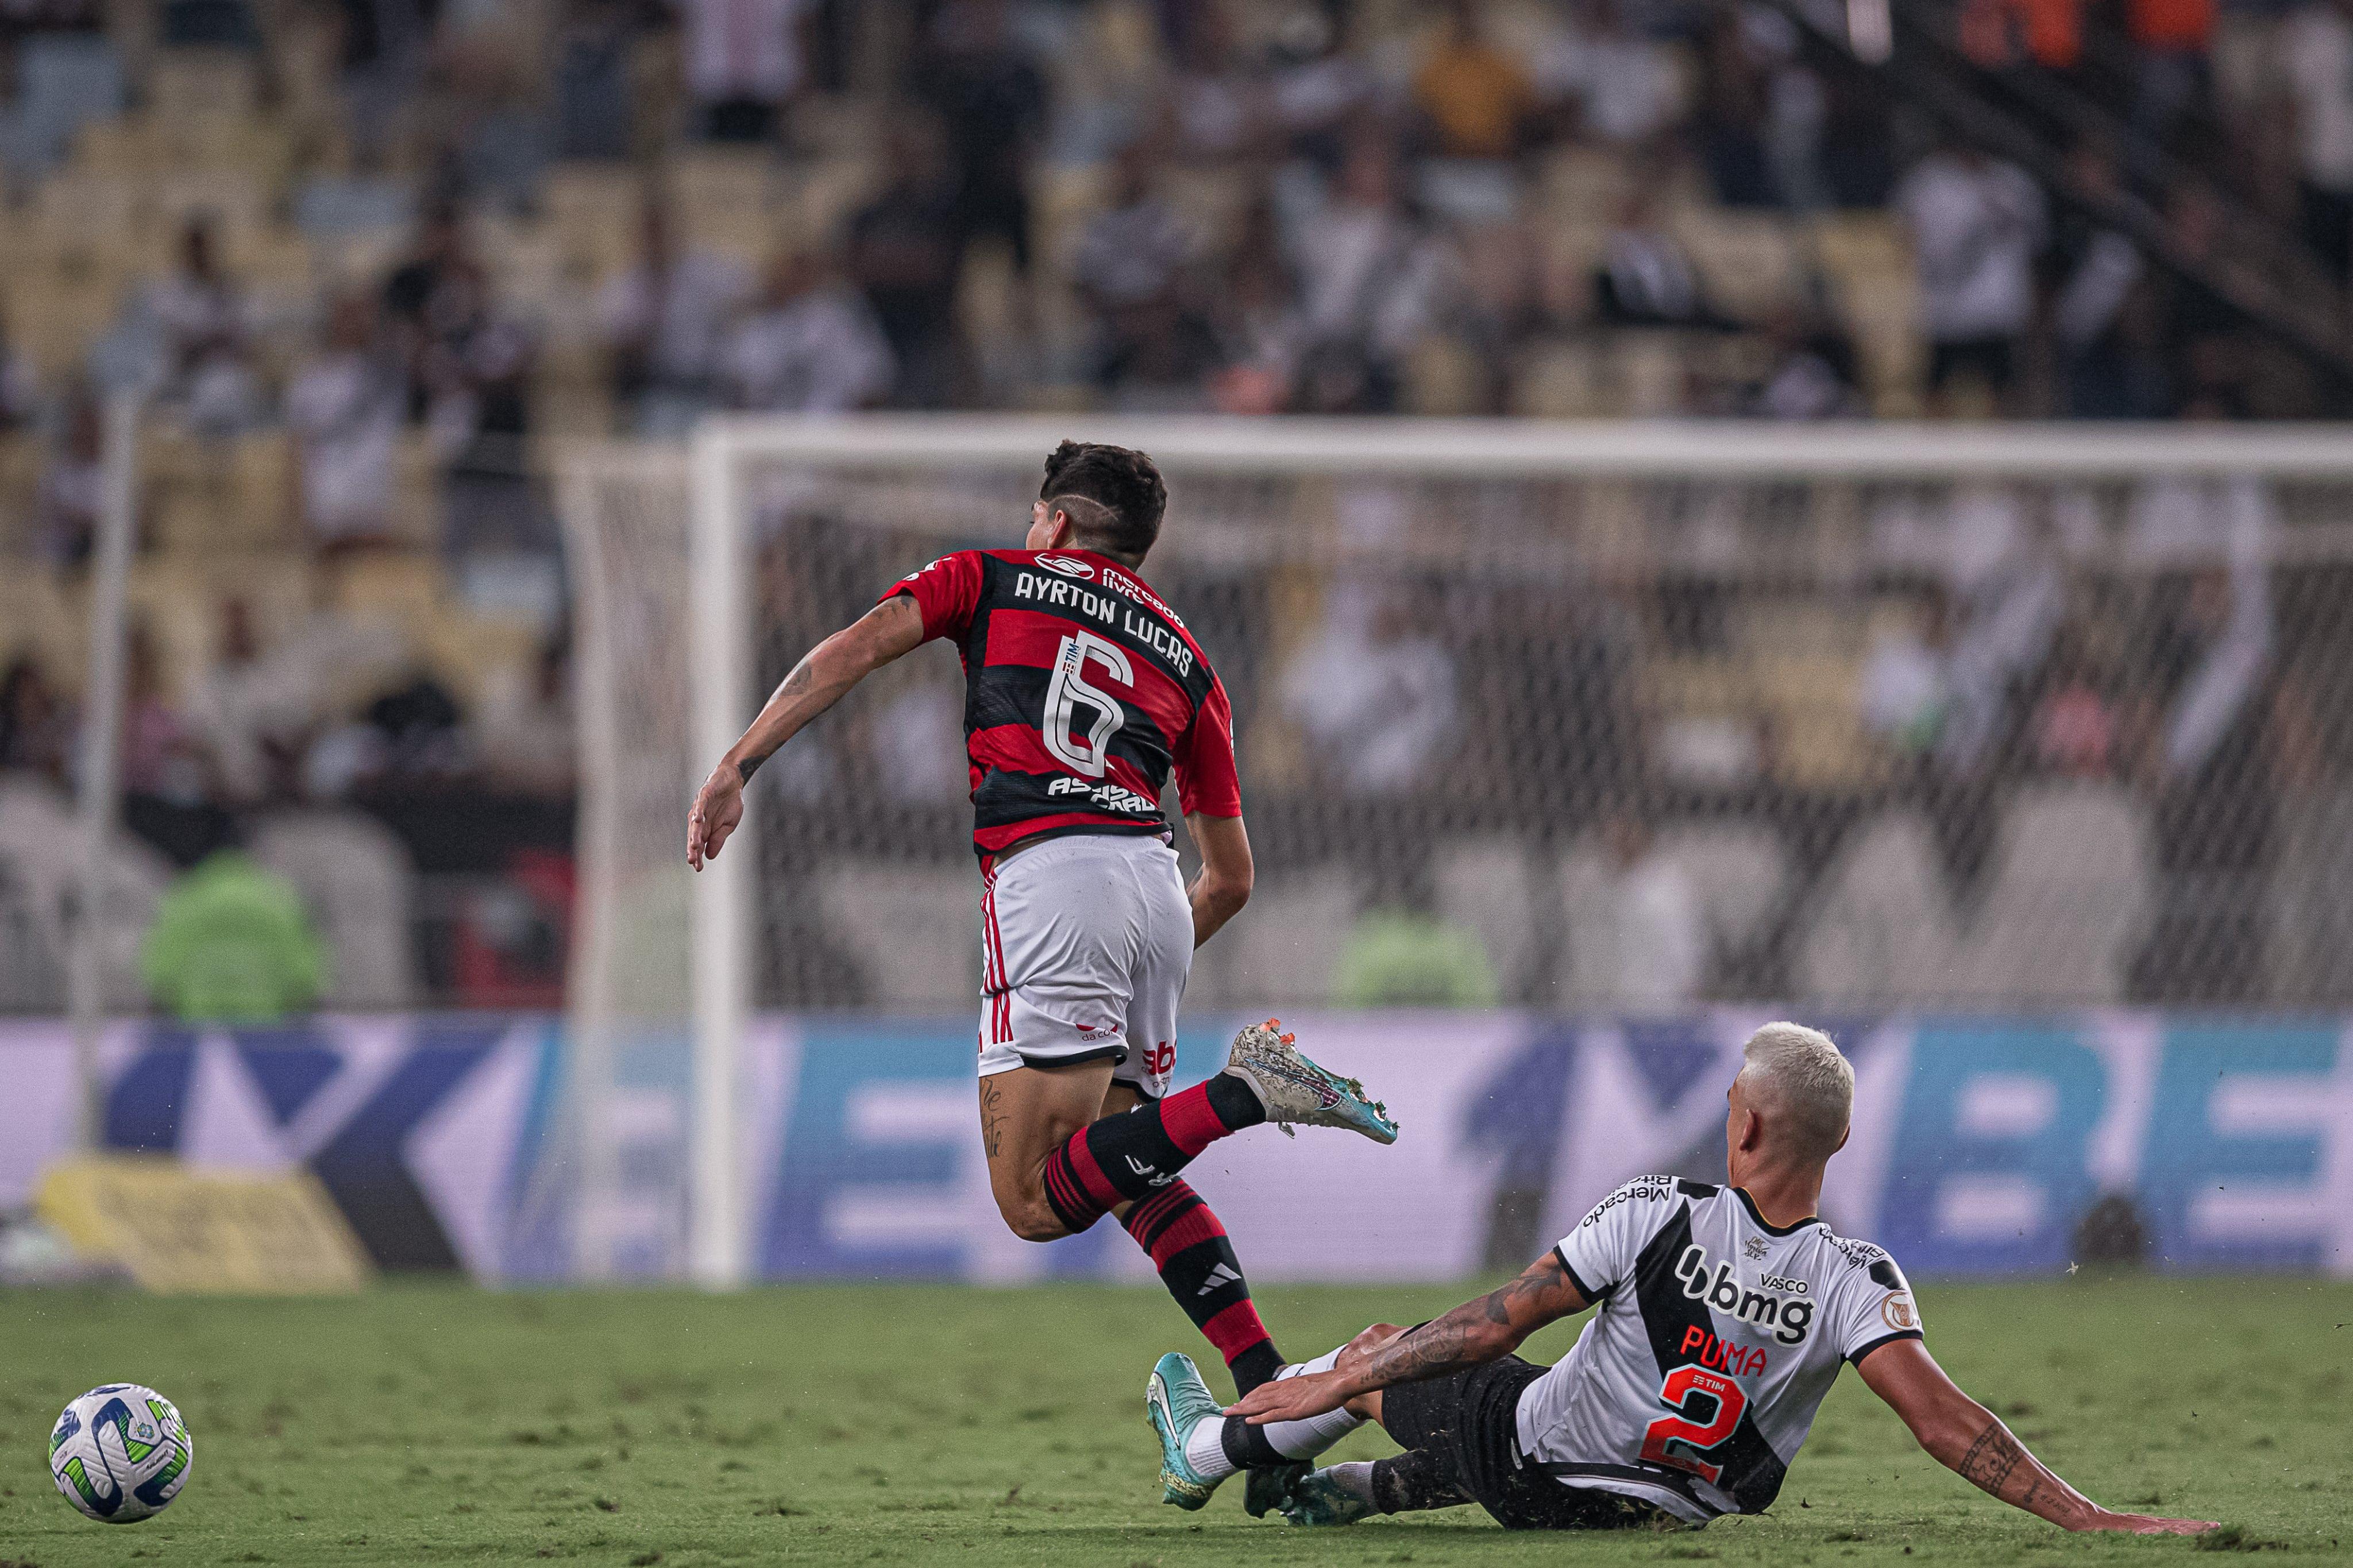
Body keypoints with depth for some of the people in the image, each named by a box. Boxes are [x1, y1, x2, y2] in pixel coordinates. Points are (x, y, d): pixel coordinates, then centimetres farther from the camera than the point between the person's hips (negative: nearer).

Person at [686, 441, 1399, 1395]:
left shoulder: (994, 578, 18)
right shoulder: (1185, 660, 27)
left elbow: (855, 649, 2)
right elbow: (1231, 877, 26)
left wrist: (735, 769, 0)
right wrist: (1149, 974, 40)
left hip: (1049, 874, -5)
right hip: (1157, 891, 5)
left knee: (1036, 1201, -9)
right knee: (1129, 1173, 19)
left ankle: (1244, 1091, -25)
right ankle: (1267, 1380, 4)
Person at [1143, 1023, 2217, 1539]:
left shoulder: (1656, 1217, -27)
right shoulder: (1858, 1284, -24)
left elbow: (1495, 1324, -20)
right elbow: (1940, 1418, -34)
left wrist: (1344, 1376, -9)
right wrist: (2089, 1519, -33)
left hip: (1537, 1468, -3)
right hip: (1667, 1511, 3)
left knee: (1381, 1358, 28)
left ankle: (1212, 1448, 52)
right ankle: (1330, 1497, 53)